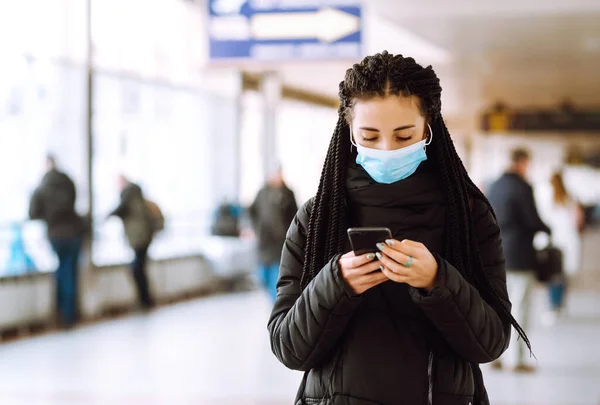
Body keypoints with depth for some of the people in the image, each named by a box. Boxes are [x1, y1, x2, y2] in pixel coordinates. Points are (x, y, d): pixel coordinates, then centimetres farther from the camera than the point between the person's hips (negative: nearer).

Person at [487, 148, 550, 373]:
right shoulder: (522, 187, -15)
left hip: (497, 254, 7)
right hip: (520, 256, -7)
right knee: (520, 307, -1)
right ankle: (518, 359, 1)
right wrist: (547, 230, 5)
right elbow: (532, 219, -14)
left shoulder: (494, 187, 7)